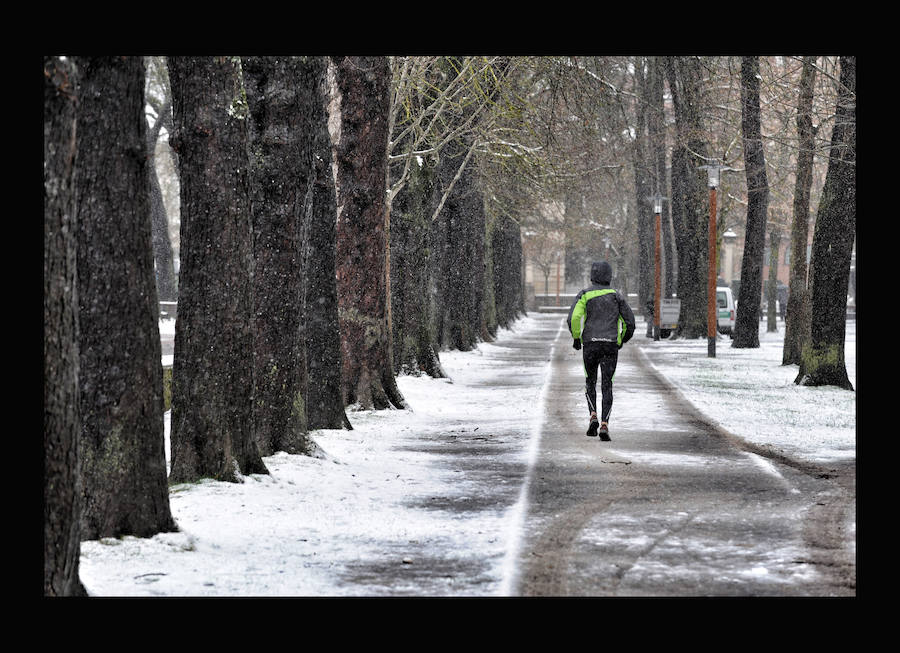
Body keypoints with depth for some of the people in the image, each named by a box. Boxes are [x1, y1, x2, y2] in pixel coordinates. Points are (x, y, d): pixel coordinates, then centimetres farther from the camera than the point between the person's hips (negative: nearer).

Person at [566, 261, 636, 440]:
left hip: (590, 345, 0)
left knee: (590, 382, 19)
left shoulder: (585, 295, 2)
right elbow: (629, 320, 5)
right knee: (607, 386, -1)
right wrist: (622, 340, 23)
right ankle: (604, 425, -15)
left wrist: (576, 338, 3)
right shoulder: (616, 295, 7)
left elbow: (573, 318, -13)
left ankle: (593, 416, -1)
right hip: (611, 345, 0)